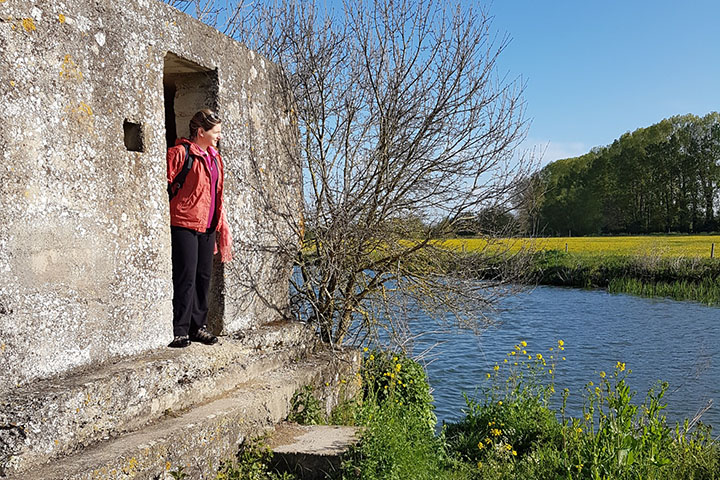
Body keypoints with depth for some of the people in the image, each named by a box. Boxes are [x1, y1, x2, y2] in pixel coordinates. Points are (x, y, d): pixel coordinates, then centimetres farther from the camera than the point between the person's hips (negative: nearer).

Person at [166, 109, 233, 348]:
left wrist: (221, 224, 19)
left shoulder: (214, 157, 17)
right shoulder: (180, 153, -8)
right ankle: (179, 331, 1)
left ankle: (197, 326, 21)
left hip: (207, 226, 8)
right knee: (186, 277, -7)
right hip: (184, 224, -8)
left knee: (204, 276, 11)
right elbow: (165, 185, -12)